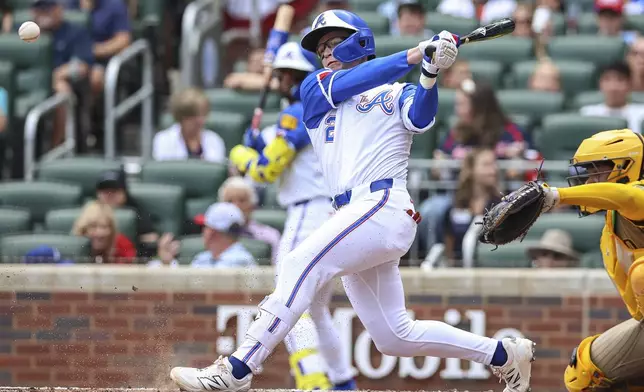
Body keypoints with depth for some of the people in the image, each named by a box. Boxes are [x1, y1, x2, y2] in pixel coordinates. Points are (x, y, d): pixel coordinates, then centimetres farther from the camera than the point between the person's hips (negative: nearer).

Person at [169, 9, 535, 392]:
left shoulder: (394, 94, 12)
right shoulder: (314, 89, 22)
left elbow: (421, 117, -10)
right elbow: (344, 84, 1)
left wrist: (430, 74, -29)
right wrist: (413, 55, -9)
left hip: (385, 205, -7)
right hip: (354, 217, 7)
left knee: (301, 264, -24)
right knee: (394, 336, 7)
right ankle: (503, 353, 20)